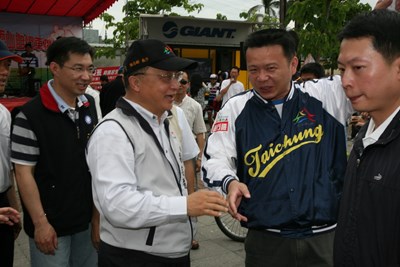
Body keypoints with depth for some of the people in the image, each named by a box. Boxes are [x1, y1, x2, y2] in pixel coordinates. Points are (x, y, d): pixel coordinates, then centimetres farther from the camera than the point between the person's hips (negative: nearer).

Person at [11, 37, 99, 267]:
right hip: (51, 223, -5)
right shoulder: (31, 115, -17)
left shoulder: (91, 105, 2)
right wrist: (40, 223, -15)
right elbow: (24, 172, -14)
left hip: (87, 218, 6)